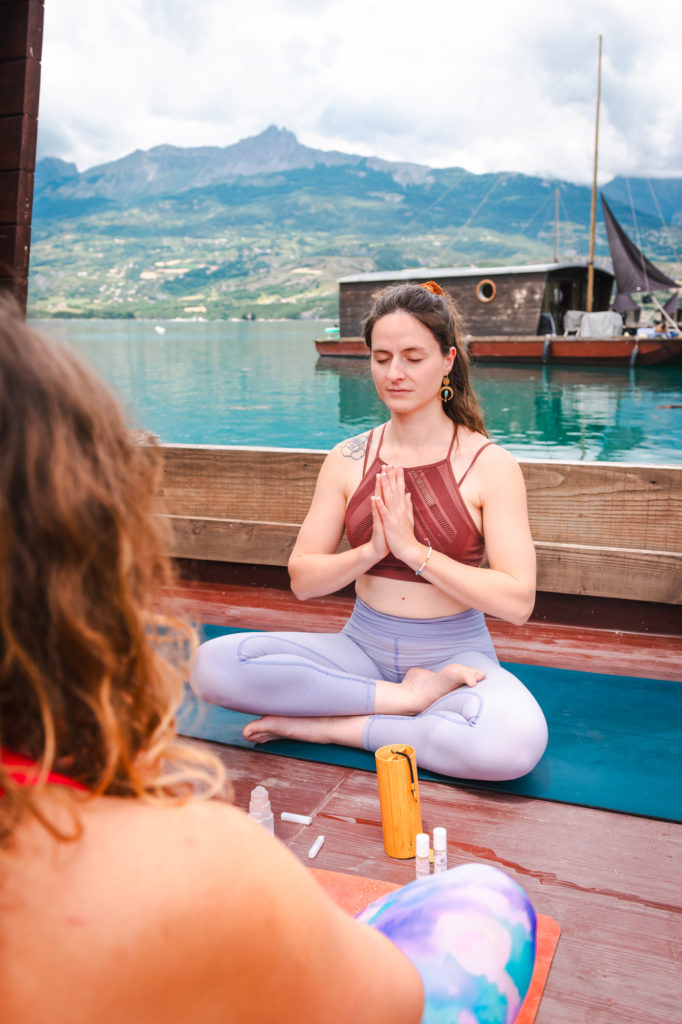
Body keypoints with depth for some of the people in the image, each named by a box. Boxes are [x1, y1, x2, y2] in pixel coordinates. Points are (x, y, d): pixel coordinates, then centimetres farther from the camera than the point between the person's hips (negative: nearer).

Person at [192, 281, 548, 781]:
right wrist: (371, 551, -18)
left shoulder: (490, 464, -6)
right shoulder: (348, 459, 3)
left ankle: (333, 726, -17)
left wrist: (414, 551, -20)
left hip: (454, 655, -2)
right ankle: (409, 698, -15)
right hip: (363, 647, 3)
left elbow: (517, 600, -14)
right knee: (214, 664, -20)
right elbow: (303, 579, 0)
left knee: (516, 740, -37)